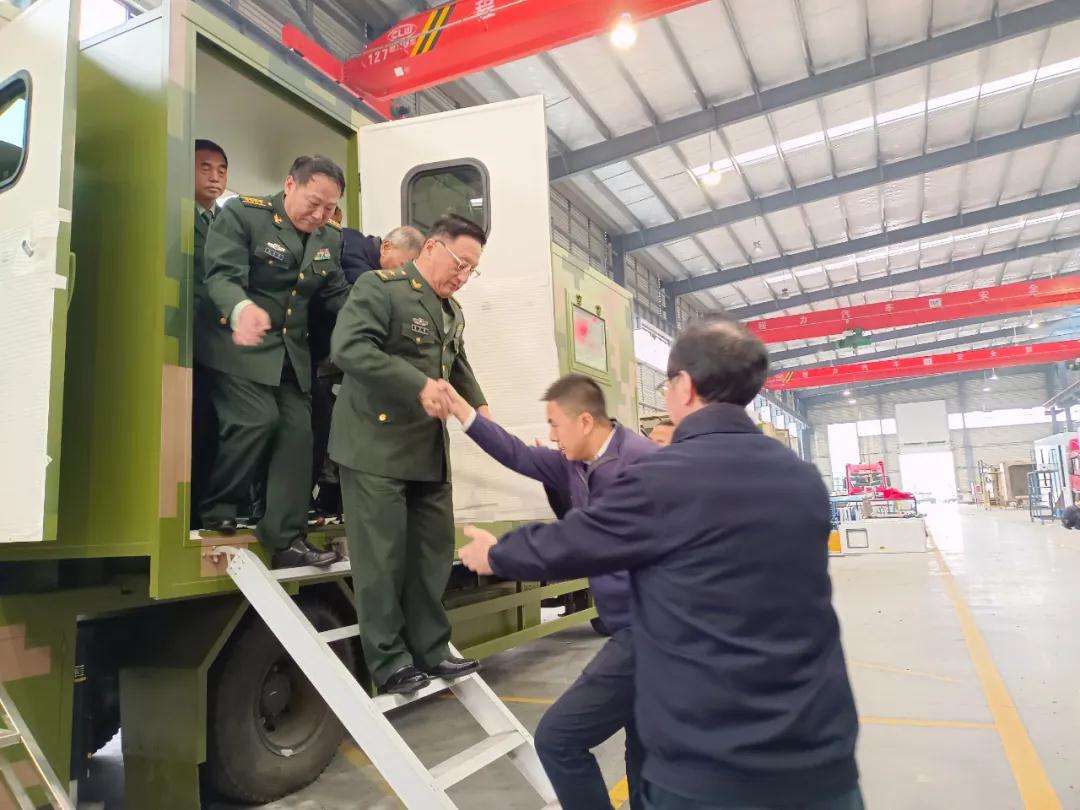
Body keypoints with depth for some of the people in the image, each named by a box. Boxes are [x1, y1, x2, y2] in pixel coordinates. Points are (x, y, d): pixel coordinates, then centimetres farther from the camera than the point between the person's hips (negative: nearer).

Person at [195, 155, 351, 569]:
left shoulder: (329, 238, 8)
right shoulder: (242, 213, -10)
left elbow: (338, 295, 11)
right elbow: (222, 275, -22)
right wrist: (241, 309, -45)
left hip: (291, 352, 6)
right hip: (239, 346, -6)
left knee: (297, 432, 0)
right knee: (257, 420, -20)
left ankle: (286, 539, 7)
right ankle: (217, 510, 7)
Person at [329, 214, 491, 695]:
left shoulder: (452, 312, 15)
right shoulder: (380, 286, -9)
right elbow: (347, 347, -23)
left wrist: (479, 406, 2)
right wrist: (419, 385, -28)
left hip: (429, 451, 8)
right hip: (377, 446, -8)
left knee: (434, 552, 11)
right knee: (382, 556, 0)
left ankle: (431, 651, 24)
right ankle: (389, 661, 14)